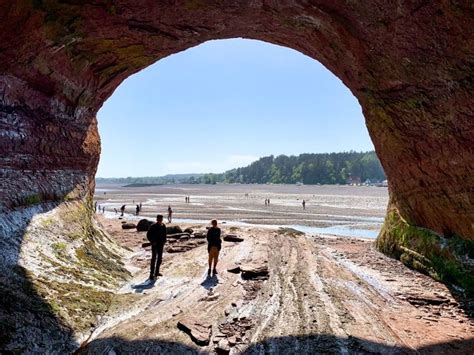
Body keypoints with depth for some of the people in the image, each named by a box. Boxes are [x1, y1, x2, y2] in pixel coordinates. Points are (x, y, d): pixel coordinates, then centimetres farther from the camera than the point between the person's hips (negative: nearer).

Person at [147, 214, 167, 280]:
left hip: (161, 244, 6)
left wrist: (164, 241, 4)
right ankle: (152, 274, -5)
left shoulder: (163, 226, 3)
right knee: (154, 258, -8)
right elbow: (148, 235, -8)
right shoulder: (153, 226, -12)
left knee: (160, 258, 12)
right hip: (155, 244, -6)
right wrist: (152, 241, -12)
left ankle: (157, 272, 24)